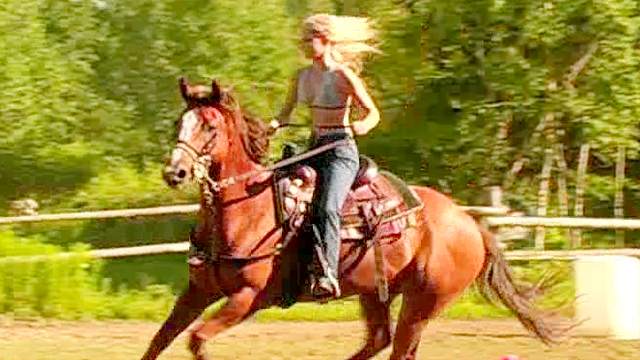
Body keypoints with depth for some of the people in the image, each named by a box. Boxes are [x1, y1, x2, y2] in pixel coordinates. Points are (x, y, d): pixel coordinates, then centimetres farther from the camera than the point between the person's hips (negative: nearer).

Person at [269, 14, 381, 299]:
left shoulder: (343, 76, -8)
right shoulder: (302, 77, 11)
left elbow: (373, 113, -9)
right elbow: (286, 113, 16)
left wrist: (362, 125, -32)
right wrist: (272, 125, -6)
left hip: (341, 150, -8)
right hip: (314, 147, 8)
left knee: (327, 208, -28)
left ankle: (328, 275, -36)